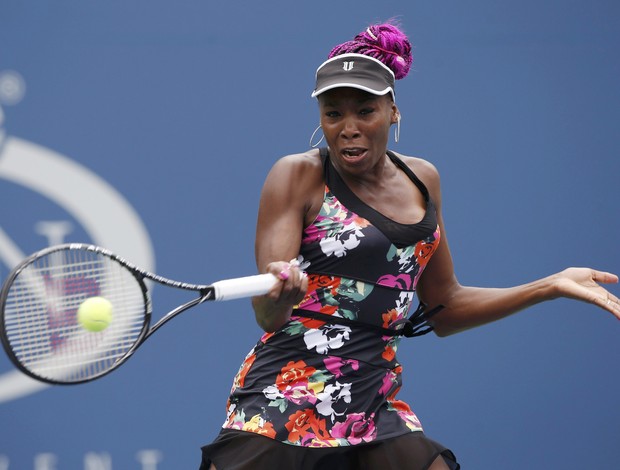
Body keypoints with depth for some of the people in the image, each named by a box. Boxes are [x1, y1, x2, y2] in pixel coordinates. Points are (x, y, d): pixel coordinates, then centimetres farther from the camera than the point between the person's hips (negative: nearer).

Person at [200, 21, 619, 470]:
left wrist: (553, 286, 16)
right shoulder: (297, 176, -5)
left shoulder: (422, 181, 11)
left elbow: (442, 310, 20)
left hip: (374, 408, 5)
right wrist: (280, 294, -37)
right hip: (282, 402, -5)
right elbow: (268, 316, -14)